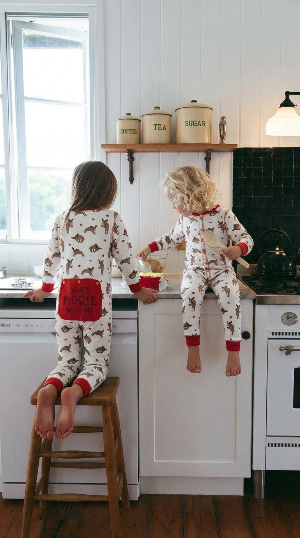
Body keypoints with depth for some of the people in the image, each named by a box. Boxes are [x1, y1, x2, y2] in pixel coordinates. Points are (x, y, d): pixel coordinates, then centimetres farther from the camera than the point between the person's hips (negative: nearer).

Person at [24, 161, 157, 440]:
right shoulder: (111, 218, -2)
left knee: (68, 361, 9)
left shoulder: (62, 218, 6)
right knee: (97, 363, 4)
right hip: (96, 299, -3)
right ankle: (74, 393, -27)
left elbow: (52, 257, 14)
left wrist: (45, 288, 30)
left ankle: (49, 390, -22)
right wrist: (138, 289, 17)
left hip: (67, 296, 3)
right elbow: (125, 257, 1)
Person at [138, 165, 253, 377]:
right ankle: (193, 347, -22)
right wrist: (150, 248, 27)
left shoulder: (224, 215, -7)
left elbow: (246, 238, -7)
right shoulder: (185, 219, 9)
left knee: (230, 296, -32)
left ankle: (233, 350, -21)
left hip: (221, 269, -2)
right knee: (190, 294, -31)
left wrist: (238, 249, -28)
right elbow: (171, 238, 28)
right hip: (195, 270, 3)